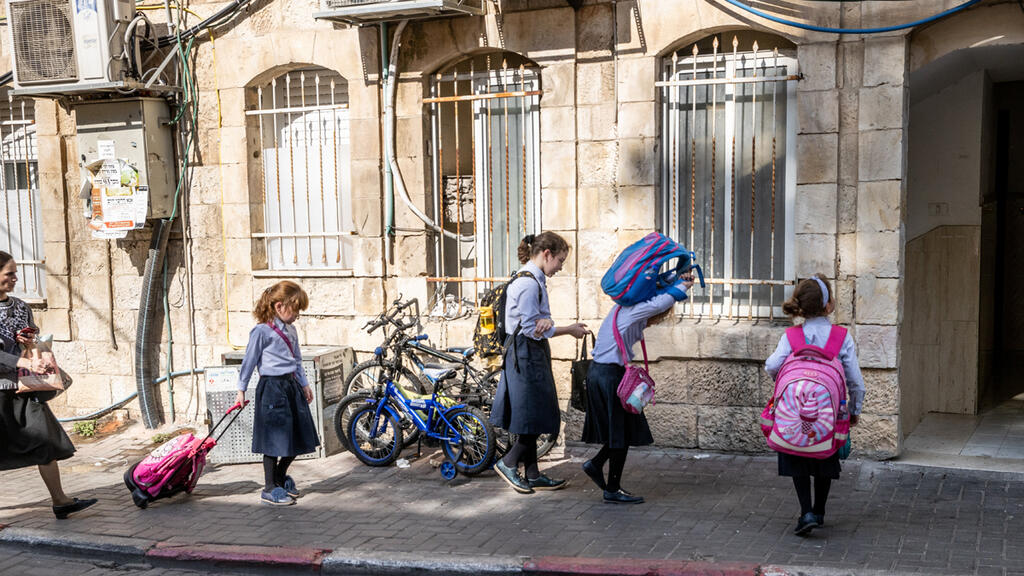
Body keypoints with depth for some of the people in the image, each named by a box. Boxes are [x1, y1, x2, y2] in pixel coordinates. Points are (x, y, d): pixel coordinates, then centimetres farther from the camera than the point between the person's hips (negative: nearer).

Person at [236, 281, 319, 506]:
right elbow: (249, 361, -6)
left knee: (299, 437, 12)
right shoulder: (262, 331, -12)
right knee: (275, 440, -3)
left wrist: (304, 384, 21)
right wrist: (241, 389, -2)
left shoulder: (290, 330, 12)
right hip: (272, 387, -8)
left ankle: (280, 477, 33)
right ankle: (270, 489, 9)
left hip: (292, 386, 8)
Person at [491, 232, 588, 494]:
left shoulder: (534, 280, 14)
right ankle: (508, 463, 10)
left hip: (531, 354, 10)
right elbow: (531, 329, -18)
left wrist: (546, 321, -14)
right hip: (527, 353, -10)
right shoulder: (529, 283, -18)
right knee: (536, 416, -3)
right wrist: (568, 330, -8)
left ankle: (532, 475, 19)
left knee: (535, 418, 13)